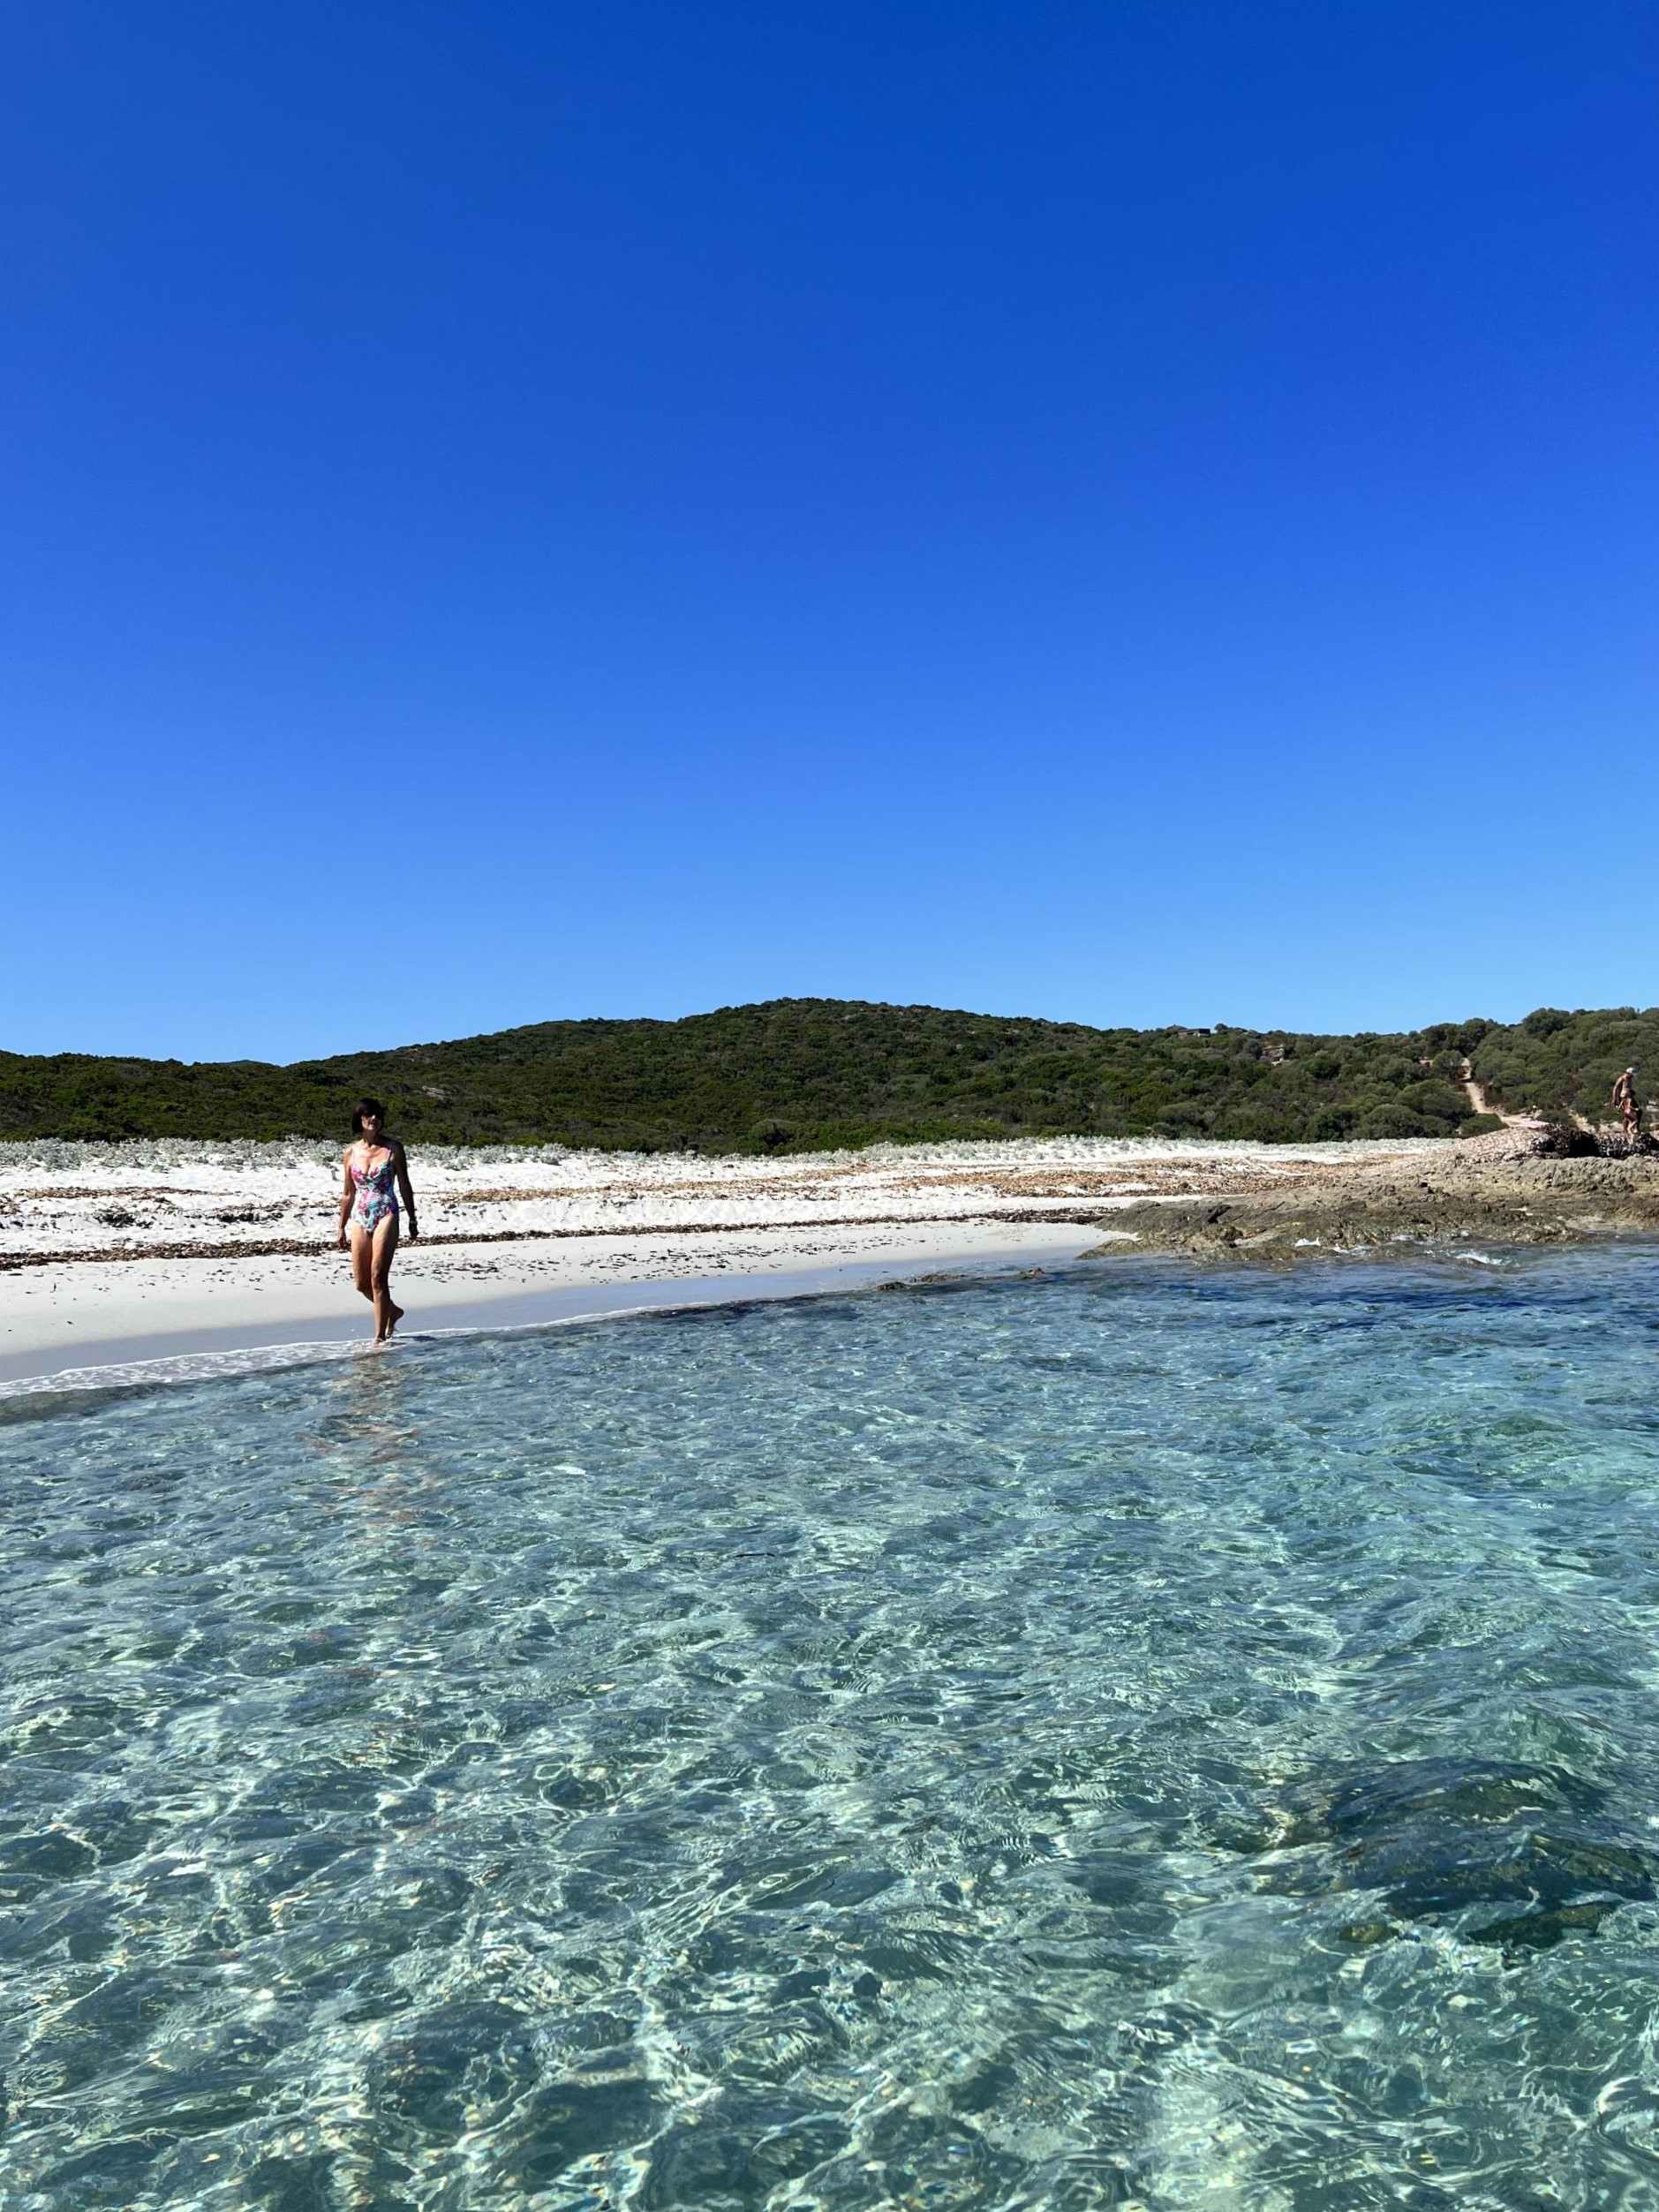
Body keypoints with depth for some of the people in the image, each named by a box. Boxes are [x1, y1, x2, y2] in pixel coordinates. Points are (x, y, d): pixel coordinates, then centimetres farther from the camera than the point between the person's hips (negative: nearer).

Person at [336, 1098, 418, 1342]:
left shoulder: (393, 1148, 0)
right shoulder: (351, 1152, 8)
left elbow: (404, 1187, 5)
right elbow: (348, 1193, 15)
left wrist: (412, 1220, 4)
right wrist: (341, 1227, 15)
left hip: (386, 1215, -4)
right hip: (359, 1218, 4)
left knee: (378, 1276, -13)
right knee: (361, 1283, 6)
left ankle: (380, 1336, -7)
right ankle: (393, 1311, 33)